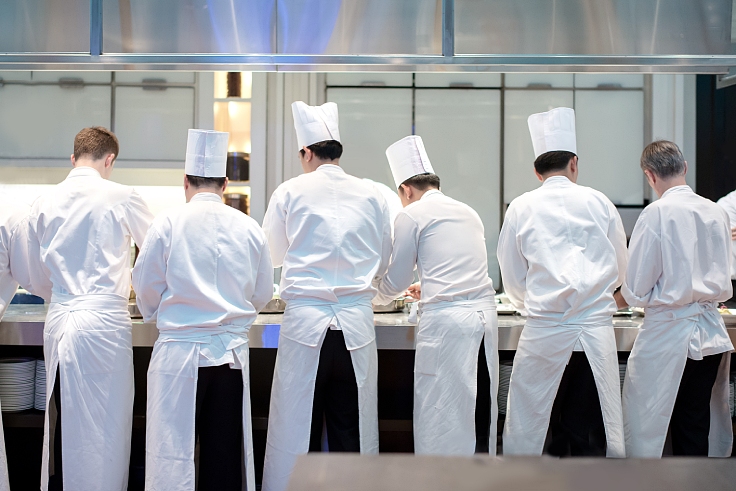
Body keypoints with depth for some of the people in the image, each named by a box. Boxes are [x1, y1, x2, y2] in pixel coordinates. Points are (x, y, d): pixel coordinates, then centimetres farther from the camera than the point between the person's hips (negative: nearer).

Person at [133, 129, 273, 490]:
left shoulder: (169, 222, -8)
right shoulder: (249, 227, 0)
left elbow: (146, 288, -2)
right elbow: (263, 293, 7)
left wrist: (157, 314, 20)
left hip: (180, 349, -3)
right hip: (232, 350, 3)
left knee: (174, 447, 5)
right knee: (224, 450, 11)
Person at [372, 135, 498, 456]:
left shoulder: (412, 215, 0)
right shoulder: (468, 212, 20)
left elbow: (396, 281, 3)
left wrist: (379, 295, 25)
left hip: (446, 320, -7)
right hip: (485, 312, 7)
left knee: (439, 410, 1)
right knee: (479, 407, 13)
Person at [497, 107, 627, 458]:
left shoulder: (522, 208, 3)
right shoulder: (599, 203, 5)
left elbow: (512, 281, 8)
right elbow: (620, 270, 15)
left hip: (543, 335, -1)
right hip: (596, 331, 1)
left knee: (529, 432, 9)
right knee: (590, 433, 7)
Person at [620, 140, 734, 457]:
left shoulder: (656, 213, -12)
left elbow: (636, 290, -11)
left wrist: (630, 296, 10)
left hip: (667, 336, -6)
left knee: (645, 435, 4)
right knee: (697, 428, 12)